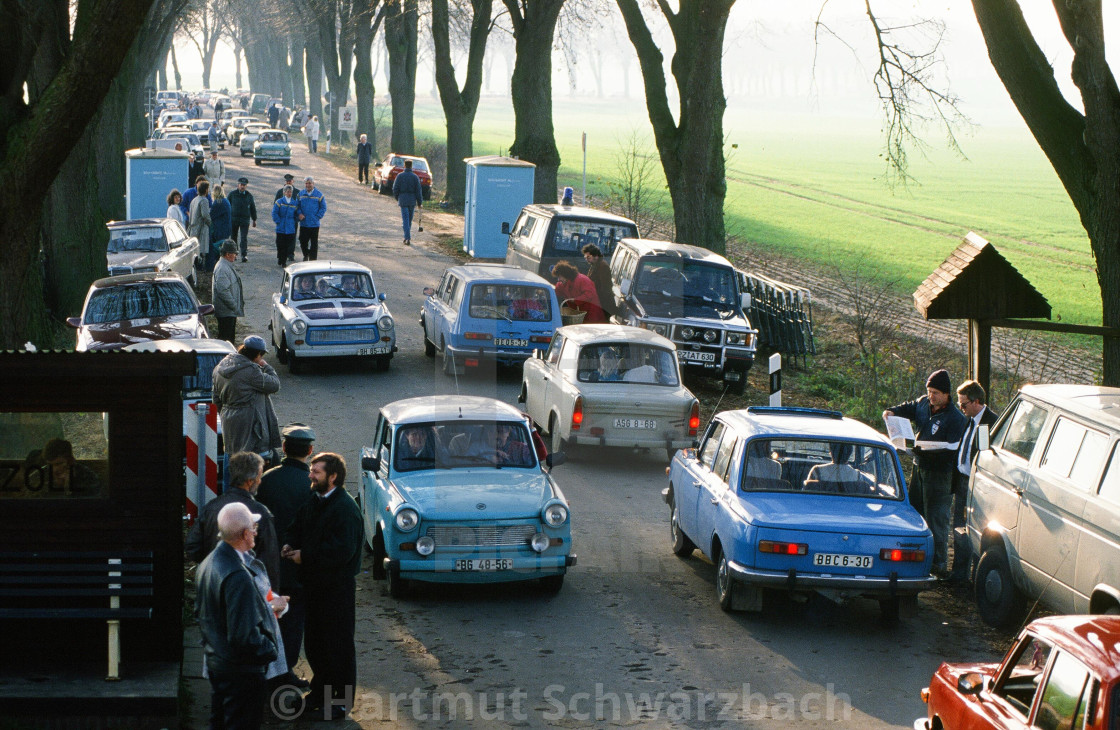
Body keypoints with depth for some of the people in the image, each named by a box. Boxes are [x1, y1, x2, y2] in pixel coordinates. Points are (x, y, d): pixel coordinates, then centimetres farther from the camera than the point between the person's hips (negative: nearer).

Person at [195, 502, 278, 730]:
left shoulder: (208, 563, 2)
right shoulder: (238, 576, -29)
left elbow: (199, 612, 15)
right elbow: (245, 636, -29)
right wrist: (271, 651, -12)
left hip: (215, 663, 9)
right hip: (242, 669, -9)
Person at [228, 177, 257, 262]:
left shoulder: (249, 196, 6)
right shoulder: (232, 194, 2)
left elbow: (253, 208, 15)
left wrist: (254, 220, 17)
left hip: (245, 220, -1)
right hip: (233, 219, 1)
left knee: (244, 238, -8)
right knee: (233, 237, 8)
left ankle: (244, 255, -10)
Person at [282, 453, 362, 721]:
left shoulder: (346, 508, -19)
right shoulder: (313, 502, 9)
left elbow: (342, 551, -26)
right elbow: (298, 528, 24)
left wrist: (305, 556, -19)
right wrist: (291, 546, 1)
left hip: (337, 587, -9)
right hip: (315, 584, 9)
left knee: (338, 644, 0)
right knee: (314, 641, 17)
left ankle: (342, 701, 10)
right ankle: (320, 692, 32)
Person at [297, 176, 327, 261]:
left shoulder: (319, 195, -1)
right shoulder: (301, 194, 5)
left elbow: (323, 208, 1)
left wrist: (317, 217, -8)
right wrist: (299, 214, -10)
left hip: (314, 224, -2)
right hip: (303, 224, 2)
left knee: (314, 243, 2)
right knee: (303, 241, 5)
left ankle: (313, 259, 11)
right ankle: (306, 255, 31)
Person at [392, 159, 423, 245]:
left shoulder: (400, 176, -4)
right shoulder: (415, 177, -1)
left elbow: (395, 189, -2)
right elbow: (419, 190, -2)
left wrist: (397, 198, 16)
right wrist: (420, 202, 5)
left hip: (403, 200, -2)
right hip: (412, 201, 2)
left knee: (405, 220, -5)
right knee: (409, 220, 16)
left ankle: (408, 238, -16)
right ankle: (407, 237, 26)